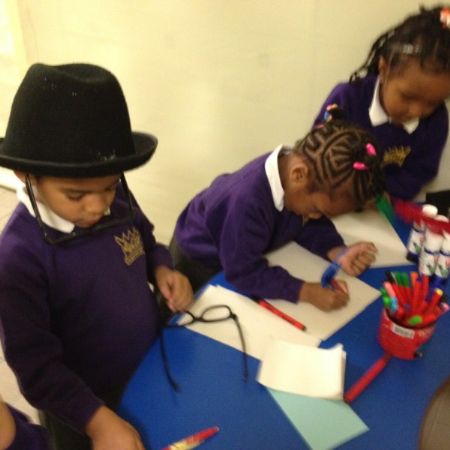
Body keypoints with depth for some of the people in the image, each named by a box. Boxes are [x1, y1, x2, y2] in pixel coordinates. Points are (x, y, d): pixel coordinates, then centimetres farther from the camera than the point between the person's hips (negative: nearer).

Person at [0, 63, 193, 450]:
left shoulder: (116, 199, -14)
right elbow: (35, 365, -25)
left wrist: (163, 270, -14)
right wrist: (98, 419, -32)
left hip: (153, 370, 6)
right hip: (84, 404, -5)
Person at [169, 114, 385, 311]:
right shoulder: (247, 203, -49)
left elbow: (310, 225, -9)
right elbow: (244, 273, -41)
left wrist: (339, 253, -27)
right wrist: (307, 292, -44)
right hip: (200, 261, -6)